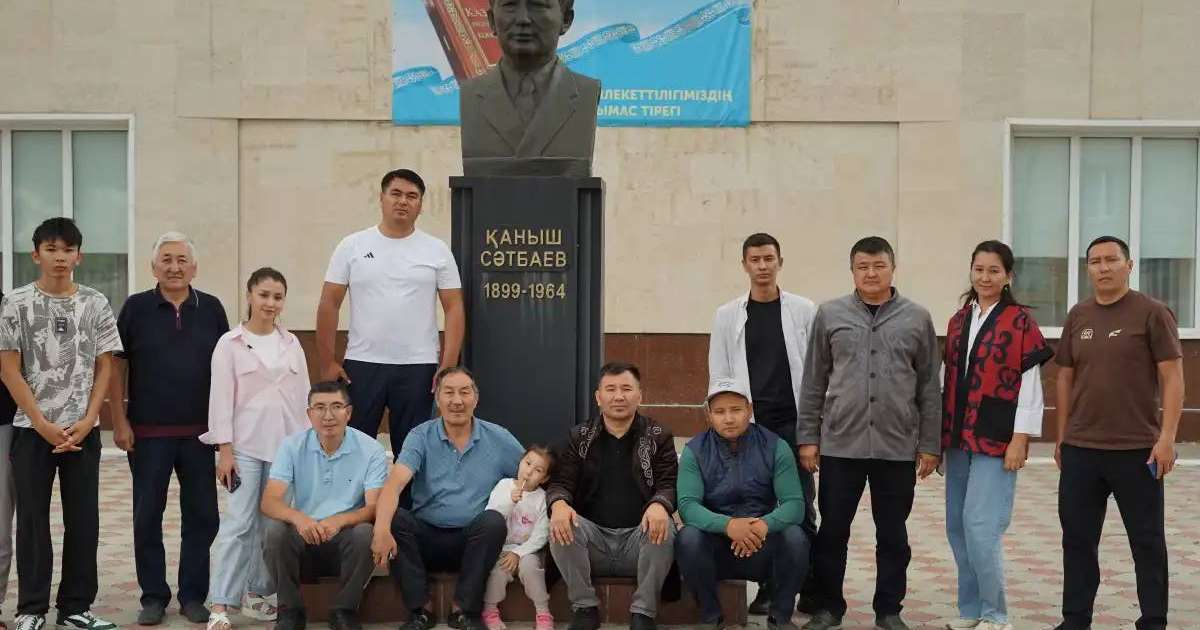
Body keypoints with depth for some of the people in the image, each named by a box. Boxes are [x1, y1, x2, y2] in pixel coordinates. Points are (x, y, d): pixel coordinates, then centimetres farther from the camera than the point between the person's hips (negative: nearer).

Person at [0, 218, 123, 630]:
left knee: (84, 520, 4)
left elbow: (104, 368, 5)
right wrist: (43, 425, -10)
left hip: (83, 431, 2)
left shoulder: (96, 305, 4)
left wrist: (86, 422, -6)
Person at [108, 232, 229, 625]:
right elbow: (116, 366, 1)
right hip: (148, 431, -1)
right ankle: (153, 596, 16)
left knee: (202, 515, 5)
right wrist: (119, 422, -4)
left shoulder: (211, 308, 4)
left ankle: (193, 595, 16)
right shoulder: (137, 308, 0)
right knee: (147, 515, 5)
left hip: (200, 431, 1)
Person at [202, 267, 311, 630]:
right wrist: (225, 450, -10)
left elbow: (303, 396, 11)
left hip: (287, 444, 4)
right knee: (239, 522, -8)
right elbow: (222, 398, -5)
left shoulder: (291, 344, 9)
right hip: (245, 445, -4)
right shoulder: (230, 343, -2)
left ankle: (255, 593, 18)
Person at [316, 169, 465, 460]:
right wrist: (327, 363, -3)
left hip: (418, 367, 0)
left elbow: (454, 308, 1)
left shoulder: (437, 251, 3)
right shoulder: (352, 246, 3)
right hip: (361, 365, 0)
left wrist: (448, 367, -8)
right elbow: (329, 305, 3)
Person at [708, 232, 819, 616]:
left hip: (793, 424, -1)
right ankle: (767, 587, 14)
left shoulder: (804, 311, 2)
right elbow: (718, 376, 5)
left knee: (801, 509, 1)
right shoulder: (727, 316, 5)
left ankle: (812, 589, 10)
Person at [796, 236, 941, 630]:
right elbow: (813, 383, 6)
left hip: (897, 447, 0)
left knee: (893, 535, 9)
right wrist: (807, 436, 3)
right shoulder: (830, 315, 4)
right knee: (832, 531, 6)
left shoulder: (917, 319, 4)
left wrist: (930, 445, 3)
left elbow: (930, 388, 6)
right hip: (840, 445, 0)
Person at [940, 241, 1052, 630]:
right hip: (959, 438, 6)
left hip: (996, 440, -6)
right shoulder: (958, 321, 12)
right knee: (957, 527, 8)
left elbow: (1030, 385, -8)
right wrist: (940, 435, 12)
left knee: (981, 527, -11)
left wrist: (1020, 440, -12)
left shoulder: (1021, 322, -6)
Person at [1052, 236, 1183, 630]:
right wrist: (1062, 436, 13)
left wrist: (1167, 437, -14)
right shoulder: (1078, 316, 9)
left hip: (1137, 450, -4)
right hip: (1079, 450, 5)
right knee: (1077, 538, 9)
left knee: (1147, 541, 5)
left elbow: (1172, 378, -8)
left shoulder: (1152, 313, -5)